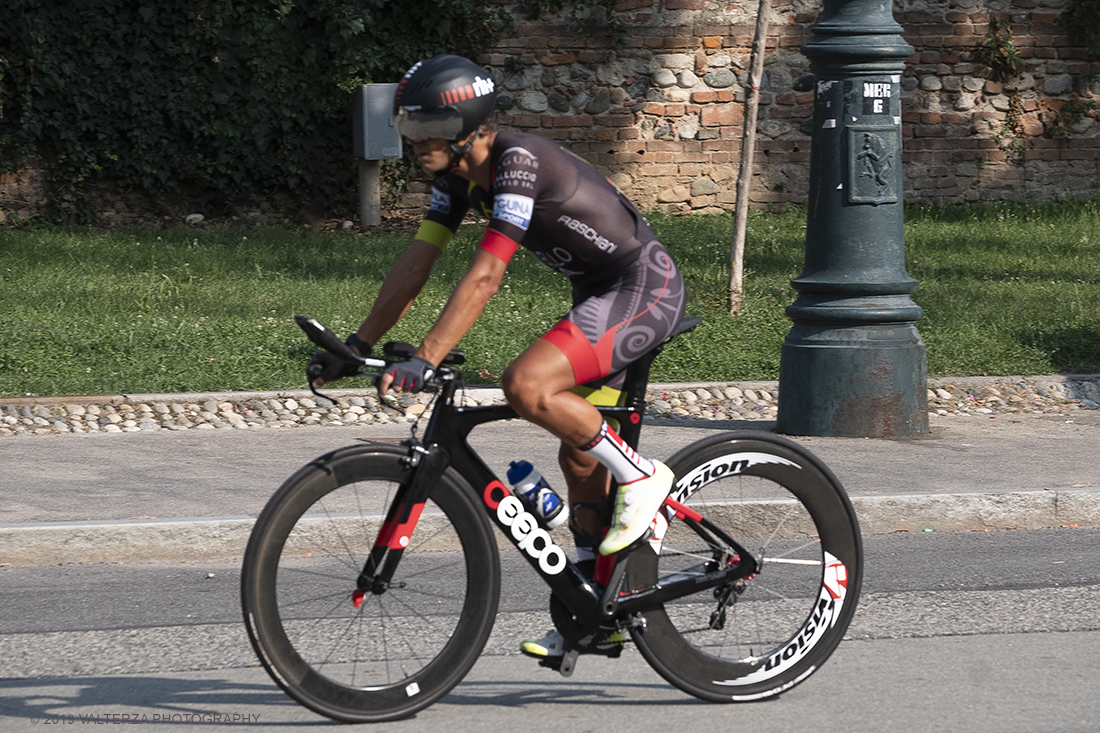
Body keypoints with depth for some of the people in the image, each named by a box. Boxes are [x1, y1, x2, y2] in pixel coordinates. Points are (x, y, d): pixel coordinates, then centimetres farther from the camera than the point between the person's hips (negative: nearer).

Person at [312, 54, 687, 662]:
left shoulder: (519, 162, -27)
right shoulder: (458, 172, 1)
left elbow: (484, 277, -33)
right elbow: (417, 260, 5)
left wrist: (423, 362, -36)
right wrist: (359, 344, 1)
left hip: (644, 289, -10)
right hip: (600, 292, 10)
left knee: (526, 387, -28)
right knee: (578, 458, 11)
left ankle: (640, 477, -10)